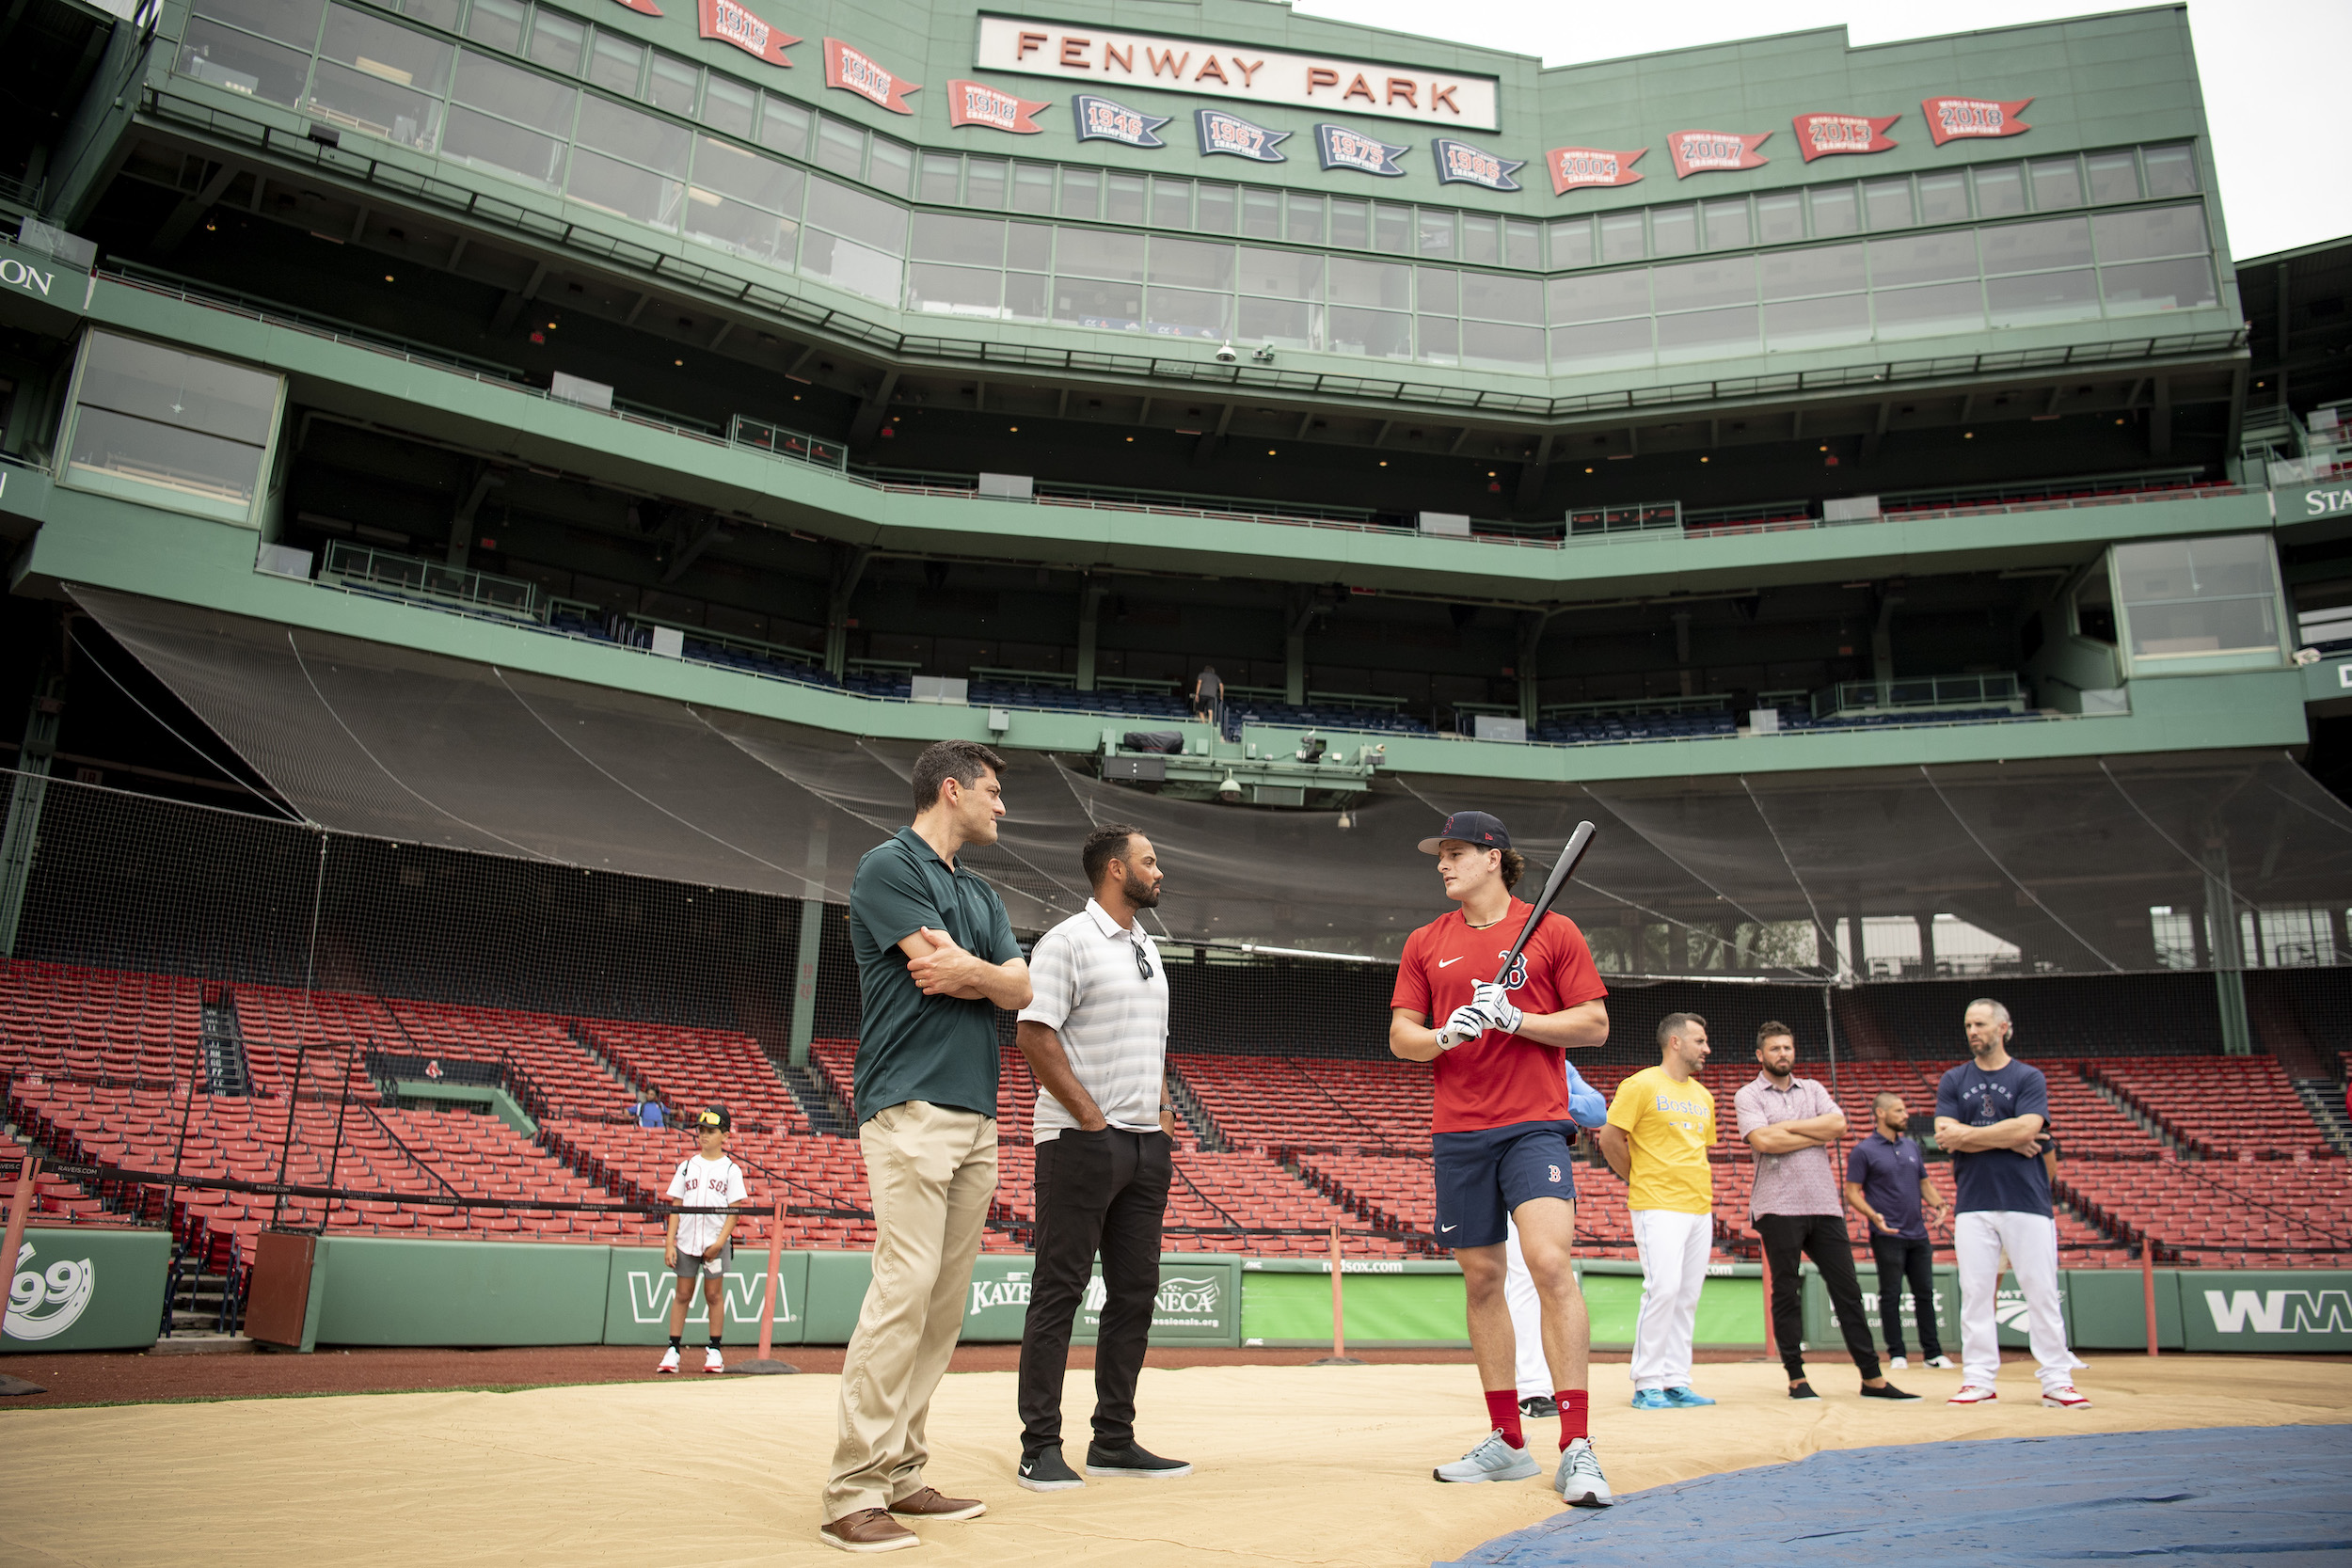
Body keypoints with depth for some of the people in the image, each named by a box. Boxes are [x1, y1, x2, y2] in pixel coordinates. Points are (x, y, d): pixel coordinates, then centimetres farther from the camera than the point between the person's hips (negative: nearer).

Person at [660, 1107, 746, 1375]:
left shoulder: (731, 1169, 2)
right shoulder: (687, 1166, 8)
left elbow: (734, 1210, -3)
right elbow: (676, 1207, 6)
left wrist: (720, 1242, -14)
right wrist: (669, 1243, -3)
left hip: (715, 1243, -2)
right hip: (686, 1241, 2)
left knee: (714, 1294, 2)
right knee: (683, 1294, 4)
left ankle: (714, 1350, 11)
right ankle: (672, 1351, 8)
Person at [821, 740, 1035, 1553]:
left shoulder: (983, 895, 22)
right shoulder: (889, 866, -2)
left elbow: (1021, 990, 10)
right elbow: (941, 968, -13)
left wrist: (964, 971, -6)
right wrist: (983, 970, 6)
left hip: (977, 1114, 8)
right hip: (913, 1108, -8)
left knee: (945, 1302, 6)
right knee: (904, 1289, -14)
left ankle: (901, 1475, 13)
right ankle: (853, 1493, -9)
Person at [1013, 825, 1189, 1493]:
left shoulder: (1147, 949, 19)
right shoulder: (1067, 942, -7)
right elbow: (1035, 1034, -14)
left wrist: (1164, 1117, 12)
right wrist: (1092, 1117, -15)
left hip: (1146, 1145, 8)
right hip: (1080, 1142, -8)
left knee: (1135, 1291, 10)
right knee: (1058, 1292, -4)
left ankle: (1114, 1441, 19)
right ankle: (1040, 1449, 3)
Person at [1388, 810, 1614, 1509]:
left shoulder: (1553, 930, 2)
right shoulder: (1426, 943, 11)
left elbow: (1594, 1024, 0)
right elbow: (1400, 1036, 10)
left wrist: (1516, 1019, -13)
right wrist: (1444, 1035, -11)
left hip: (1534, 1124, -4)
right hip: (1458, 1132, 4)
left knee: (1550, 1262, -20)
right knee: (1481, 1279, 8)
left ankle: (1577, 1449, -13)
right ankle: (1508, 1443, 21)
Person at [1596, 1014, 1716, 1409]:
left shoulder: (1703, 1096, 17)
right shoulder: (1641, 1085, -5)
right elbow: (1610, 1139, -7)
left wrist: (1706, 1197, 16)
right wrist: (1641, 1181, 1)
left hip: (1698, 1209, 7)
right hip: (1658, 1208, -7)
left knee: (1688, 1295, 6)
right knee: (1663, 1288, -13)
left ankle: (1676, 1382, 12)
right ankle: (1647, 1384, -5)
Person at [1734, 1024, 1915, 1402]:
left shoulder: (1812, 1089, 17)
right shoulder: (1748, 1096, 3)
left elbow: (1838, 1124, -1)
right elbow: (1763, 1141, -13)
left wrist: (1786, 1126, -6)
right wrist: (1817, 1135, -2)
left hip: (1824, 1204, 4)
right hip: (1778, 1207, -4)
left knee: (1847, 1291, 5)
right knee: (1786, 1294, 0)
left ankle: (1872, 1378, 9)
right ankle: (1796, 1378, 8)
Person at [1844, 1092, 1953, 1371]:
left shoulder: (1911, 1146, 13)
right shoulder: (1863, 1151, -5)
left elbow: (1925, 1183, 19)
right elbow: (1852, 1193, -6)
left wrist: (1938, 1204, -2)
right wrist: (1874, 1216, -22)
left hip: (1918, 1234, 6)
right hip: (1888, 1235, -6)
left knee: (1925, 1293, 9)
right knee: (1891, 1295, 0)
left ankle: (1932, 1353, 17)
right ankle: (1896, 1354, 8)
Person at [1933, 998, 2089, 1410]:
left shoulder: (2029, 1078, 4)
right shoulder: (1953, 1081, 10)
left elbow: (2026, 1128, -12)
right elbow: (1945, 1137, -2)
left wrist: (1967, 1134, -7)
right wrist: (2008, 1141, -8)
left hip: (2027, 1201, -2)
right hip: (1973, 1202, 2)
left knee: (2042, 1292, 0)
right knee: (1975, 1293, 1)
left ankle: (2057, 1382, 7)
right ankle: (1978, 1380, 6)